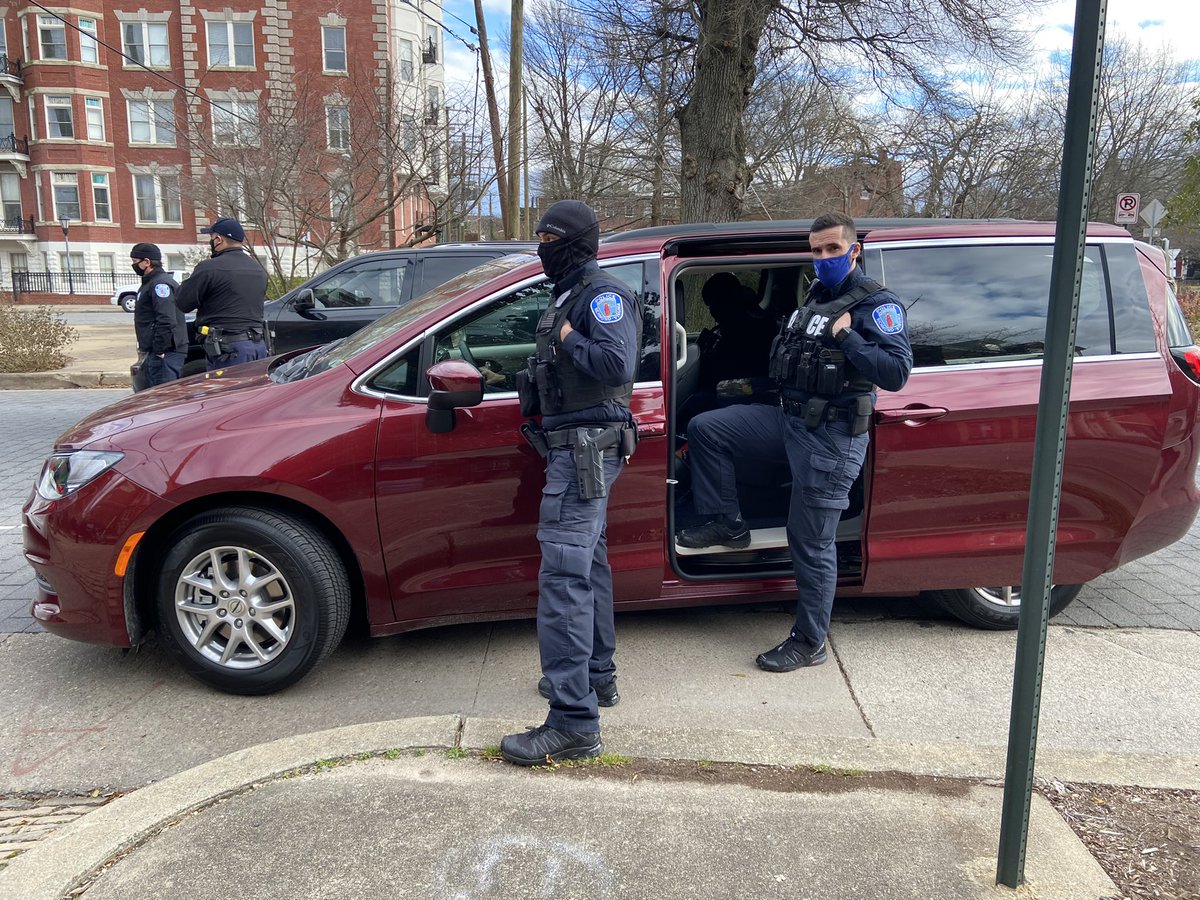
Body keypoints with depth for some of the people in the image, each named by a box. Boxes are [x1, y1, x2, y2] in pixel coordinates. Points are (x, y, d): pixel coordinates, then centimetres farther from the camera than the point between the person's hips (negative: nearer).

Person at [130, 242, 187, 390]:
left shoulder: (160, 284, -14)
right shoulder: (150, 283, 21)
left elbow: (167, 321, -25)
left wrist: (159, 350, -23)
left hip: (165, 354, -11)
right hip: (153, 352, 11)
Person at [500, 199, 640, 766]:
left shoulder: (604, 295, -12)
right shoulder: (569, 298, 20)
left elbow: (616, 363, -28)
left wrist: (566, 339, -16)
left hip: (587, 447, -12)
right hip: (574, 446, 12)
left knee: (564, 574, -16)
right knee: (588, 559, 19)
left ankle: (573, 722, -15)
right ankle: (597, 676, 35)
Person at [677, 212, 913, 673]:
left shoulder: (876, 304, -10)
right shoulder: (815, 296, 15)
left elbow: (897, 373, -22)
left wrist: (846, 336, -23)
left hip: (831, 436, -8)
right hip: (788, 419, 8)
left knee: (811, 543, -1)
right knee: (704, 428, 0)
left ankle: (809, 644, 15)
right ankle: (727, 524, 11)